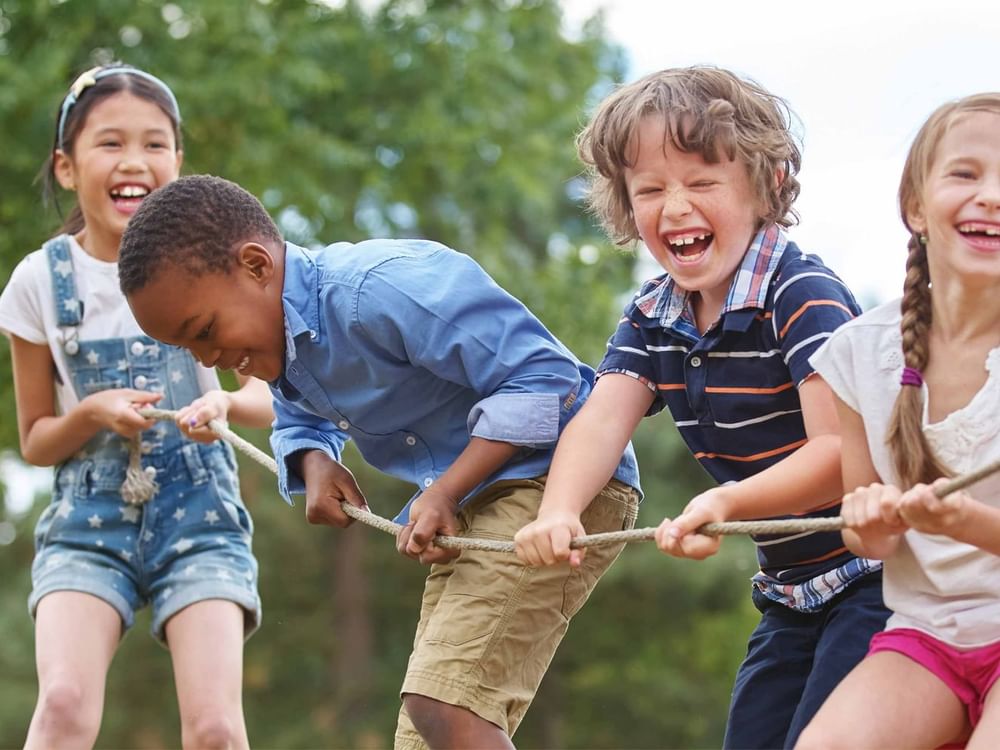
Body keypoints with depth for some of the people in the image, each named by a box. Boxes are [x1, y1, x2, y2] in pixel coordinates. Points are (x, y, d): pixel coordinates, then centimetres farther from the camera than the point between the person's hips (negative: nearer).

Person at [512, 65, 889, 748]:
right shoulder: (652, 319, 4)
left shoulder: (802, 295, -20)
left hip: (875, 577, -8)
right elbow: (603, 420, -12)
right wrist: (557, 513, -33)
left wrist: (727, 504, -42)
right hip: (793, 592, 8)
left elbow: (842, 453, -27)